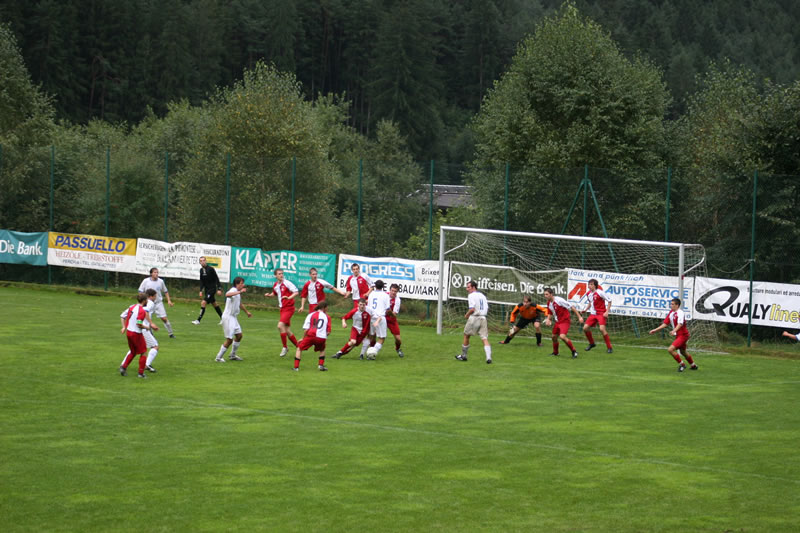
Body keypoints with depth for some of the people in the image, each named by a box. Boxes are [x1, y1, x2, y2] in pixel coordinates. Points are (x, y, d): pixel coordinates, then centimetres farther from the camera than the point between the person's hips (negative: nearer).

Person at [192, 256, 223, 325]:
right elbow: (202, 281, 12)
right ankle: (222, 318, 31)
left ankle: (198, 320, -16)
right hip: (206, 289, 8)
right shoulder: (201, 270, 5)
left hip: (212, 289, -8)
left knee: (203, 303, -16)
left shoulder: (211, 269, -16)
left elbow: (216, 279, -12)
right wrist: (201, 290, 4)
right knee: (214, 303, 17)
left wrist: (219, 289, -16)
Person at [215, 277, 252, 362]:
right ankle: (218, 357, 3)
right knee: (229, 339, -8)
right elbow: (227, 294, -46)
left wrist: (246, 312, 43)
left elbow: (240, 304, 33)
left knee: (239, 335, 15)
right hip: (228, 317, -10)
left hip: (234, 317, 10)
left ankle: (233, 355, 29)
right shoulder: (233, 290, -19)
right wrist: (239, 292, -53)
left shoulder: (238, 293, 12)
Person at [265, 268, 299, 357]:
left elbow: (296, 292, -17)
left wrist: (289, 297, -33)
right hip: (282, 309, 8)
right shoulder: (275, 285, 10)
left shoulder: (287, 283, -13)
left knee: (280, 325, -20)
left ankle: (285, 348, -9)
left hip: (288, 308, -8)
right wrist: (269, 295, 7)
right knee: (287, 331, 8)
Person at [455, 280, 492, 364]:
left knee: (466, 336, 14)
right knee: (485, 338, -1)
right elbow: (487, 309, 14)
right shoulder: (482, 296, 15)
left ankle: (463, 355, 23)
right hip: (483, 318, 5)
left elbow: (472, 309, -16)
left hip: (474, 318, -5)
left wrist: (466, 315, 0)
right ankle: (488, 357, -16)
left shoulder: (471, 295, -7)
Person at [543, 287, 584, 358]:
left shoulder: (559, 300, -22)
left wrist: (579, 316, -21)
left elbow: (571, 307, -20)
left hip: (565, 321, -8)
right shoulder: (549, 303, 3)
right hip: (558, 322, 8)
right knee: (554, 337, 14)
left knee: (562, 336, -24)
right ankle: (555, 352, 38)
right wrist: (548, 319, -1)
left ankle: (574, 351, -10)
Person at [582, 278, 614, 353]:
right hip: (593, 314, 7)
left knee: (602, 329, -23)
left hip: (601, 313, -7)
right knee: (585, 328, -1)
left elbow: (609, 300, -10)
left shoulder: (600, 292, -16)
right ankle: (592, 343, 23)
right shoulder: (588, 294, 6)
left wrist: (607, 312, -15)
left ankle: (609, 347, -13)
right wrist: (586, 310, 9)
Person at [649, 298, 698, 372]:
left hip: (682, 335, -9)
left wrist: (674, 331, -54)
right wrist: (655, 330, 11)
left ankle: (681, 364, -3)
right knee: (683, 351, 25)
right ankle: (693, 365, 45)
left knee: (670, 349, -19)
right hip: (678, 335, 9)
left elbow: (680, 324, -36)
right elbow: (665, 323, 13)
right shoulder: (671, 312, 5)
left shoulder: (680, 313, -21)